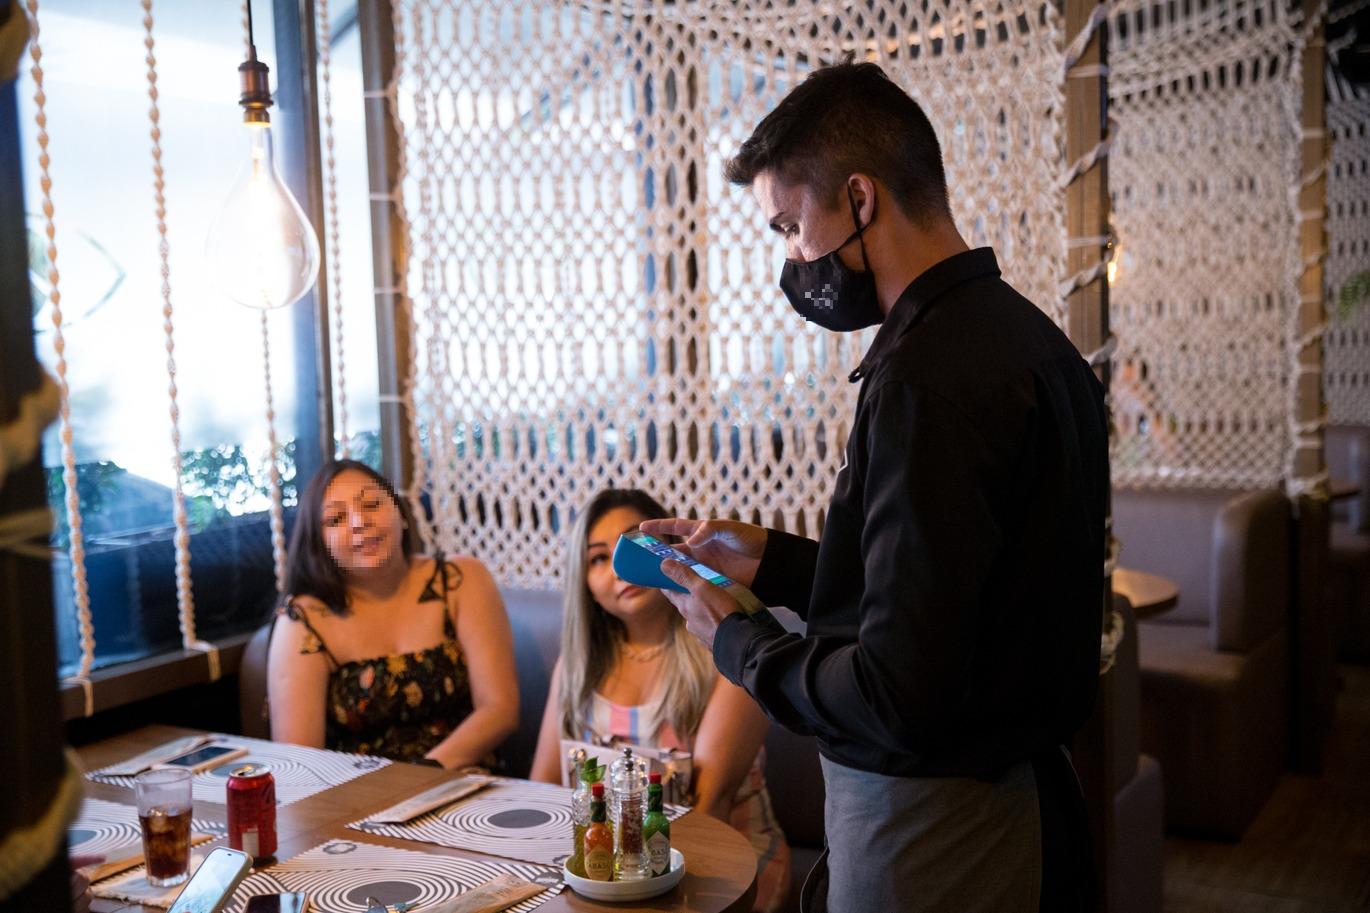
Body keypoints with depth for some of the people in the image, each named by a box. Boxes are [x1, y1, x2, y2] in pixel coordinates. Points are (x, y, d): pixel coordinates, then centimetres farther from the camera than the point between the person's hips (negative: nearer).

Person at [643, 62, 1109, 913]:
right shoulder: (1025, 337, 7)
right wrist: (775, 561, 10)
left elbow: (899, 696, -26)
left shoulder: (929, 377, -24)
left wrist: (733, 641, -10)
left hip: (934, 834, -9)